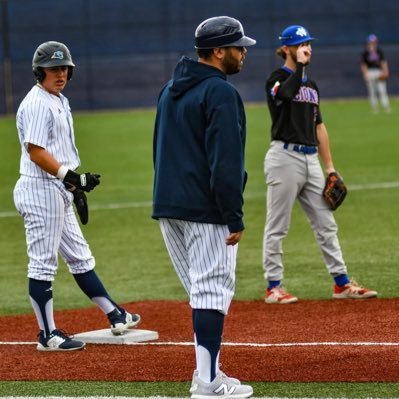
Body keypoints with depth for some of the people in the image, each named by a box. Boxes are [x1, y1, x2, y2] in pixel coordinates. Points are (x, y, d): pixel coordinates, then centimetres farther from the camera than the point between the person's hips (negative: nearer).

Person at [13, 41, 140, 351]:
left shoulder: (60, 101, 17)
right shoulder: (37, 104, -14)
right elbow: (36, 152, -21)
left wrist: (76, 185, 21)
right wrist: (72, 177, -24)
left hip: (59, 190, 10)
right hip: (40, 189, -10)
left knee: (80, 257, 16)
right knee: (43, 263, -5)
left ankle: (116, 316, 24)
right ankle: (48, 334, -1)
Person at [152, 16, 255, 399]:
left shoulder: (171, 89, 15)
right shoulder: (220, 93, -13)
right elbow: (224, 162, -18)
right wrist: (234, 218, -16)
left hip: (167, 205, 9)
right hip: (205, 210, -9)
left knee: (200, 290, 15)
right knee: (212, 291, -6)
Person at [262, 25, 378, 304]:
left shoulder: (311, 84, 18)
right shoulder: (277, 79, -4)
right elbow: (287, 92, -30)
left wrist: (330, 167, 16)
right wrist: (300, 65, -19)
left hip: (311, 160, 7)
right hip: (285, 157, -7)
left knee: (326, 224, 8)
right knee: (277, 227, -1)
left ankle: (342, 283, 12)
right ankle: (273, 287, 4)